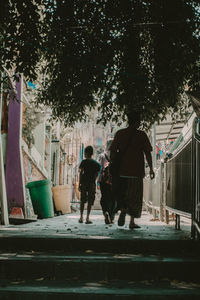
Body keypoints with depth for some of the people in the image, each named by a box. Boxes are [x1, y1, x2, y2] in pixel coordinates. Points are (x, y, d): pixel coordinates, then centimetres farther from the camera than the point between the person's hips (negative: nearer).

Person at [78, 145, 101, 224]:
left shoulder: (84, 162, -1)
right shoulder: (96, 163, 7)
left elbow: (81, 173, -7)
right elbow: (96, 175, 8)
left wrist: (79, 184, -6)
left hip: (84, 183, -1)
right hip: (92, 184, 1)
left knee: (82, 201, 10)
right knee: (90, 201, 2)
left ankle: (81, 217, 10)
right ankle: (87, 218, -5)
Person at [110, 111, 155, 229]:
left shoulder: (120, 133, 5)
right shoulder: (141, 135, -2)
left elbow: (113, 151, 3)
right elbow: (147, 153, -5)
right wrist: (151, 169, 1)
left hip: (122, 169, 2)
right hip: (137, 170, -2)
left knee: (122, 194, 16)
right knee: (135, 197, 8)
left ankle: (123, 210, -10)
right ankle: (132, 221, 6)